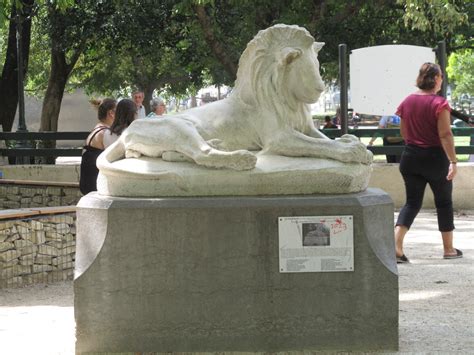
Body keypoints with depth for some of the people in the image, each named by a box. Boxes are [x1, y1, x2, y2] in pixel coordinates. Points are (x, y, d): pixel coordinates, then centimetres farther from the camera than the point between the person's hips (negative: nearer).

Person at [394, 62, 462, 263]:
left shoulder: (407, 102, 2)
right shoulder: (439, 104, -15)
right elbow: (445, 135, -20)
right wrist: (453, 161, -19)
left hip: (410, 156, 5)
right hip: (435, 157, -5)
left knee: (412, 202, 9)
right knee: (444, 202, 12)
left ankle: (396, 243, -12)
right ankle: (449, 249, 20)